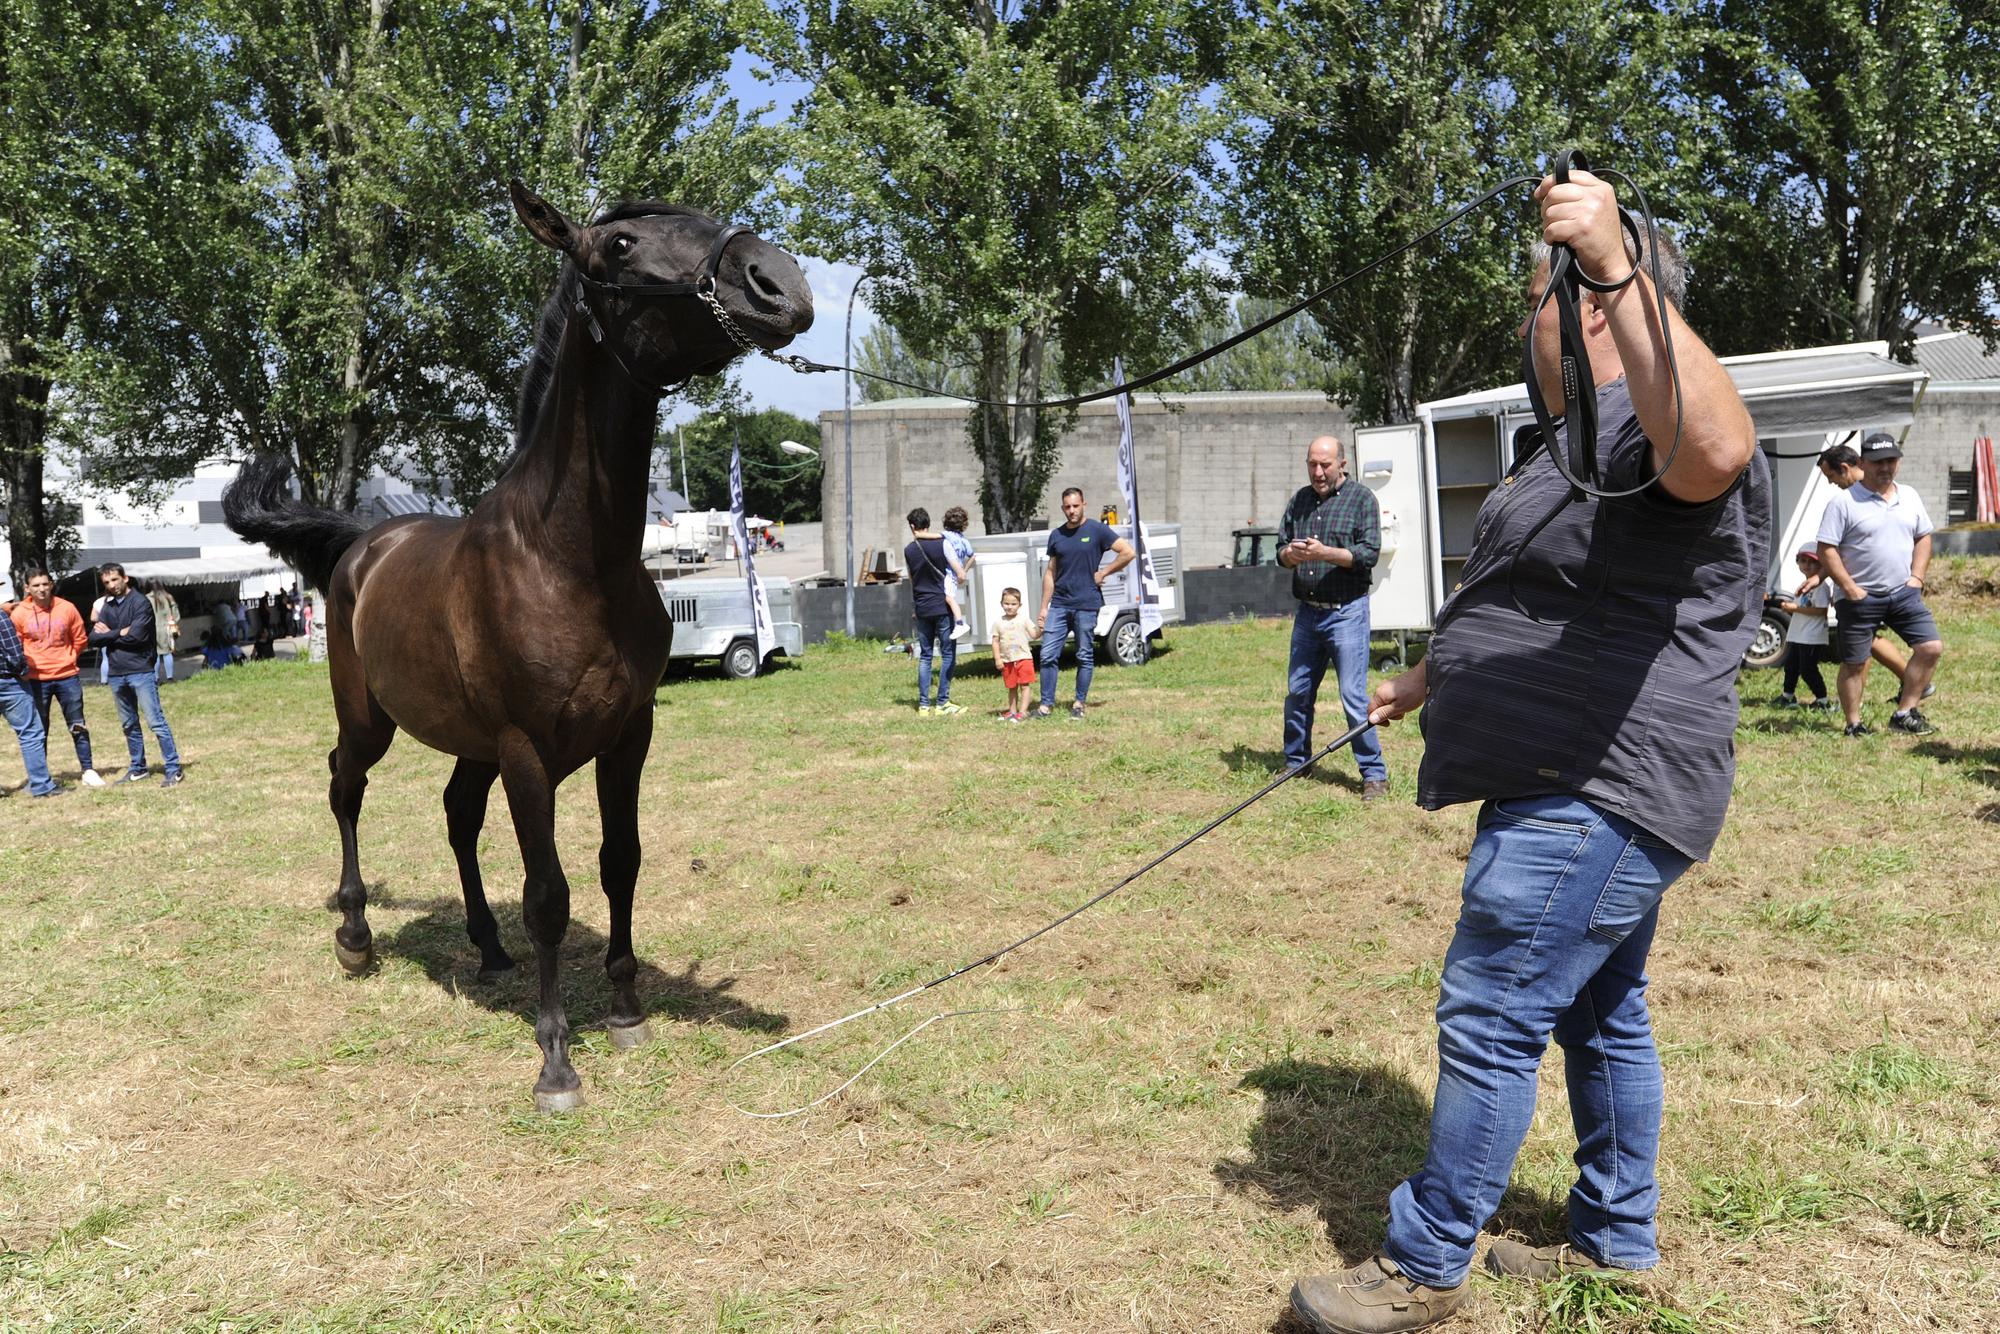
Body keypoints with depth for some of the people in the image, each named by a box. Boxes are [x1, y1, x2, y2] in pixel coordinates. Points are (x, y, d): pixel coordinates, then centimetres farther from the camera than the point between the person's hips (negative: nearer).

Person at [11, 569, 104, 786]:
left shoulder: (67, 608, -3)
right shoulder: (20, 613, -5)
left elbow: (80, 639, 8)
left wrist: (68, 659, 6)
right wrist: (25, 665, 0)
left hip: (67, 676, 1)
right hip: (36, 680, -1)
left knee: (78, 726, 6)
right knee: (39, 731, 6)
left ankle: (88, 771, 13)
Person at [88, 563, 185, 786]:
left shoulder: (140, 603, -7)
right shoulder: (107, 607, 13)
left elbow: (136, 635, -17)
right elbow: (94, 638, 4)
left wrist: (109, 634, -3)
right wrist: (120, 633, -11)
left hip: (141, 671, -7)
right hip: (117, 674, 7)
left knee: (155, 721, -10)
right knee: (129, 725, 14)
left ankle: (173, 769, -9)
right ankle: (138, 769, 24)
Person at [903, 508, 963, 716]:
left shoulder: (909, 550, 4)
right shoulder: (941, 544, -7)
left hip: (921, 608, 4)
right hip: (942, 606, -4)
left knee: (924, 655, 9)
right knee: (948, 654, 3)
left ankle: (923, 704, 8)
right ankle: (943, 703, -1)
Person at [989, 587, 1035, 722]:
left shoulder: (1023, 620, 0)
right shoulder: (998, 623, 3)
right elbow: (995, 642, 4)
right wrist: (997, 659, -4)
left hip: (1023, 658, -2)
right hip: (1007, 661, 3)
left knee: (1024, 685, -7)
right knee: (1011, 688, 12)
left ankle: (1022, 712, -8)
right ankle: (1012, 711, 20)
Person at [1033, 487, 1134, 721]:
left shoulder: (1097, 530, -2)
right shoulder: (1056, 535, 10)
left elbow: (1128, 552, -3)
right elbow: (1050, 572, 14)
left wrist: (1103, 573, -5)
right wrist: (1044, 607, 10)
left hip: (1086, 604, -4)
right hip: (1059, 604, 4)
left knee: (1085, 657, 4)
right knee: (1048, 655, -2)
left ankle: (1079, 705, 13)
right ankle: (1046, 705, 3)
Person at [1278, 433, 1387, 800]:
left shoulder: (1362, 498, -1)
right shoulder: (1300, 500, 13)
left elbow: (1369, 553, -11)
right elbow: (1280, 549, 12)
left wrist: (1325, 553, -23)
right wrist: (1291, 554, -12)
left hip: (1346, 611, -5)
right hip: (1307, 611, 5)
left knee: (1353, 695, -8)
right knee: (1297, 691, 11)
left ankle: (1374, 775, 0)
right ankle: (1294, 764, 25)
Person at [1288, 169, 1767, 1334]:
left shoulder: (1655, 428, -16)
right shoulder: (1590, 435, 20)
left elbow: (1715, 451, -43)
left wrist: (1615, 265, -46)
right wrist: (1431, 679, 37)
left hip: (1600, 796, -11)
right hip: (1578, 789, 11)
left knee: (1493, 1020, -4)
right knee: (1600, 1015, 18)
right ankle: (1618, 1240, 33)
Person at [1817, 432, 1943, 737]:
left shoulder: (1910, 497, 9)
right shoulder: (1844, 502, -9)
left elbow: (1923, 538, 18)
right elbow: (1826, 550, -12)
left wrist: (1916, 577, 5)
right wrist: (1850, 588, -15)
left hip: (1903, 593, 5)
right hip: (1860, 598, -5)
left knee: (1931, 647, -3)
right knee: (1854, 664, 2)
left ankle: (1904, 714, 6)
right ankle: (1853, 724, 14)